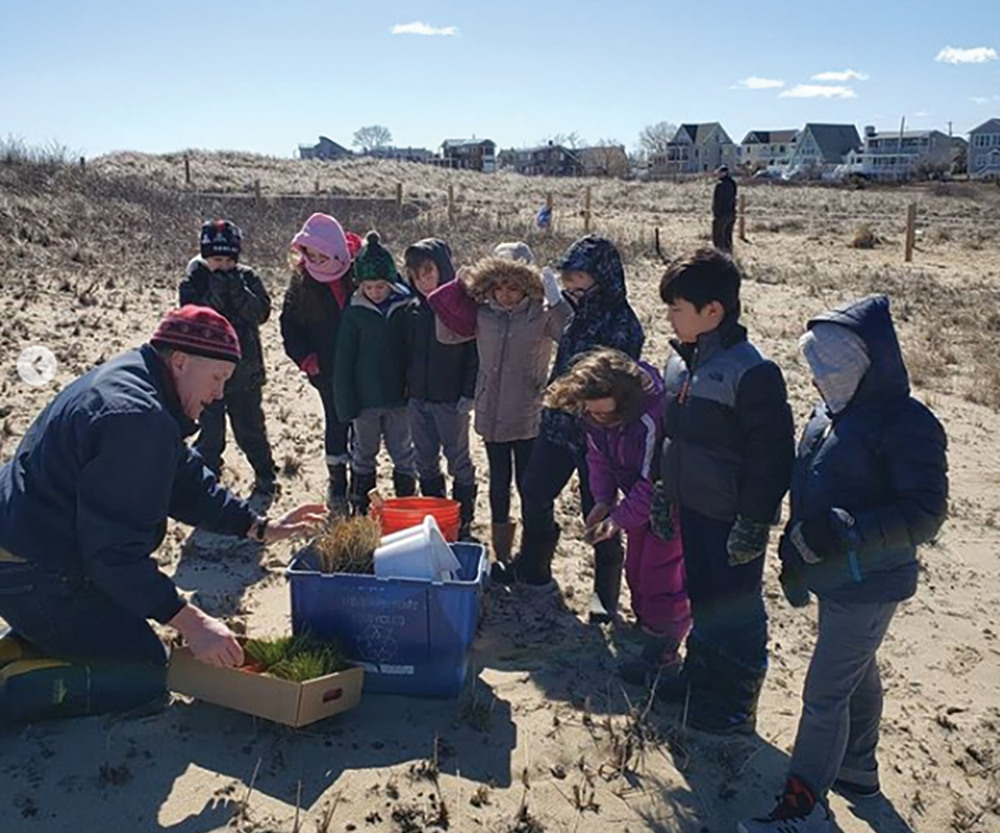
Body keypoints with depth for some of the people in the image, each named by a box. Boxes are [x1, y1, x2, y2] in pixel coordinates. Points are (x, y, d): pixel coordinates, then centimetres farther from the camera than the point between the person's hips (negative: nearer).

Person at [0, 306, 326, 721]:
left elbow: (186, 479, 14)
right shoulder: (136, 417, -27)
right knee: (142, 677, -6)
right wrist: (190, 622, -27)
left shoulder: (128, 381, 7)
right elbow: (115, 548, -29)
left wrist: (260, 527, 9)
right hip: (34, 576, -10)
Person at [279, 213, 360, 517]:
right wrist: (307, 359, -2)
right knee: (336, 422, 5)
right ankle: (337, 486, 19)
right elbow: (289, 324, 8)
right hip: (328, 369, 1)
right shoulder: (303, 280, -1)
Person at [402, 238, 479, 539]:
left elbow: (475, 353, -11)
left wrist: (468, 393, -15)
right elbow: (407, 351, 14)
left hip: (450, 400, -6)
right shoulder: (414, 310, 7)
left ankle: (463, 524, 17)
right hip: (417, 398, 6)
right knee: (426, 464, 13)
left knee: (459, 462, 6)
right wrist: (405, 388, 7)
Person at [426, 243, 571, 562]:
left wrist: (557, 303, -33)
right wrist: (457, 291, 0)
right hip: (491, 414, 4)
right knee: (499, 482, 17)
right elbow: (447, 335, 11)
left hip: (529, 417, -4)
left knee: (528, 486, 5)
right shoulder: (483, 312, 0)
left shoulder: (541, 314, -11)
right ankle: (501, 556, 34)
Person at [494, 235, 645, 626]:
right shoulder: (576, 311, 4)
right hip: (559, 422, 8)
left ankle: (606, 592, 23)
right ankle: (532, 568, 39)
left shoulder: (622, 325, -17)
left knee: (598, 512, 5)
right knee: (535, 493, 17)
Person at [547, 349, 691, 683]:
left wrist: (621, 519, -28)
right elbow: (599, 455, 2)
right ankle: (653, 644, 31)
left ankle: (661, 659, 9)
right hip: (642, 496, 8)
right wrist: (603, 500, -9)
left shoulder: (653, 418, -37)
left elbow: (655, 481, -30)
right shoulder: (593, 412, -12)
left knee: (661, 577, -6)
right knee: (637, 571, 14)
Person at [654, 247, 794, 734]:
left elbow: (772, 453, -20)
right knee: (701, 598, 22)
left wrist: (754, 522, -18)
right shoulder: (681, 362, 5)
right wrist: (664, 493, 17)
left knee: (737, 612, 8)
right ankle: (700, 680, 41)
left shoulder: (751, 371, -21)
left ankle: (735, 707, 26)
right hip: (691, 508, 8)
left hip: (732, 518, -8)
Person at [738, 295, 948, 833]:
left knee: (824, 694, -1)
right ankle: (858, 771, 43)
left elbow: (925, 515, -23)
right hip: (834, 579, 8)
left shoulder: (906, 425, -21)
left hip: (867, 587, -8)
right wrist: (795, 548, 13)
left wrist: (845, 531, -31)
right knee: (858, 676, 24)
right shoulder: (830, 412, 4)